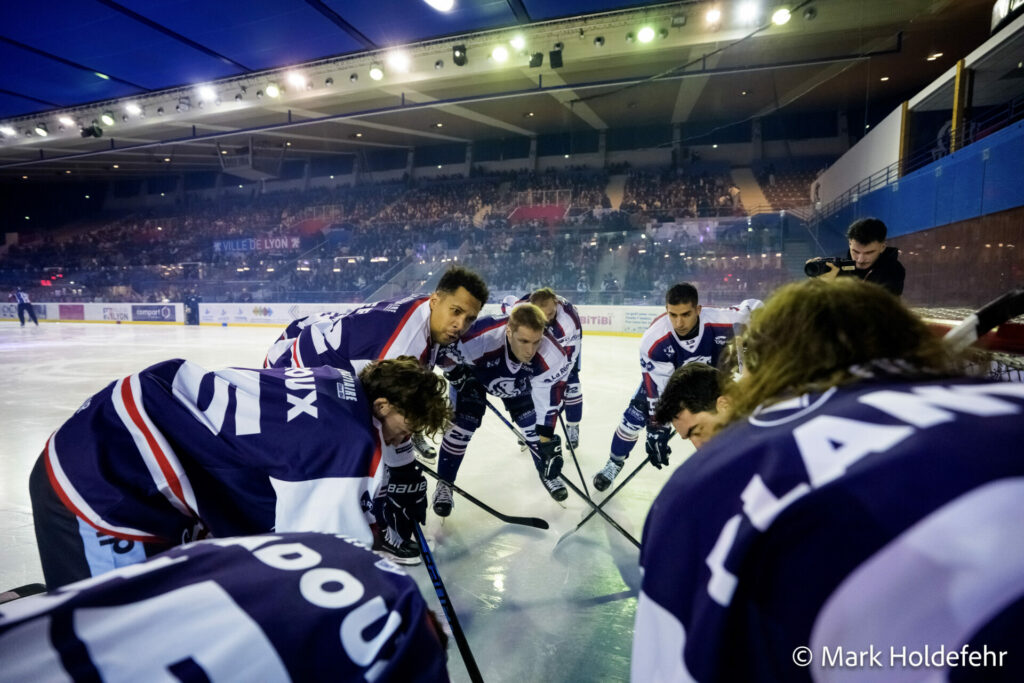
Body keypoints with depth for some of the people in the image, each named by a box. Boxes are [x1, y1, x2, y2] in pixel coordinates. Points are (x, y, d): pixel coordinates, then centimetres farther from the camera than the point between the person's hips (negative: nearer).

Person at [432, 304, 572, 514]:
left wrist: (547, 440, -23)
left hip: (518, 383, 2)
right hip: (473, 375, -2)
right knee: (462, 425, -11)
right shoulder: (479, 337, -46)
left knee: (535, 425, -1)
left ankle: (549, 474, 26)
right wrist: (456, 374, -18)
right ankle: (444, 484, 9)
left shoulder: (552, 357, -36)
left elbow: (548, 400, -24)